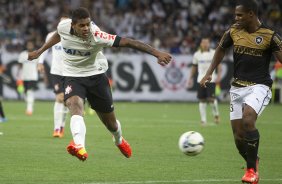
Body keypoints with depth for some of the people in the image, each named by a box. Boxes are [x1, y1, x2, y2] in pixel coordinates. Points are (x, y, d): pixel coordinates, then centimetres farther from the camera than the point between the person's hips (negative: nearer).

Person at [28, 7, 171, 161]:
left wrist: (157, 53, -39)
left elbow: (127, 42, -33)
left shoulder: (97, 36, -29)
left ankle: (119, 141, 46)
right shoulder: (63, 26, -16)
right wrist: (39, 51, 20)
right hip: (73, 76, 1)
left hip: (95, 75, -1)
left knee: (110, 123, 9)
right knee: (74, 104, -33)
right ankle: (79, 147, -54)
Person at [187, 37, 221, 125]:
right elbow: (194, 67, 16)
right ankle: (203, 119, 7)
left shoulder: (214, 53, 0)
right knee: (202, 100, 1)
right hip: (201, 80, 3)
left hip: (211, 79, -3)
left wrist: (219, 76, -9)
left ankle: (216, 114, 13)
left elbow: (219, 65, 2)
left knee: (211, 98, -13)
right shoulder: (197, 54, 7)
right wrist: (191, 78, 14)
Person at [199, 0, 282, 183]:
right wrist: (209, 73, 14)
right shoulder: (233, 31, 3)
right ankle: (253, 163, 29)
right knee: (238, 135, 1)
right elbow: (221, 49, 20)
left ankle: (252, 169, -18)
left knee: (248, 119, -30)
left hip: (259, 87, -5)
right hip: (237, 87, 5)